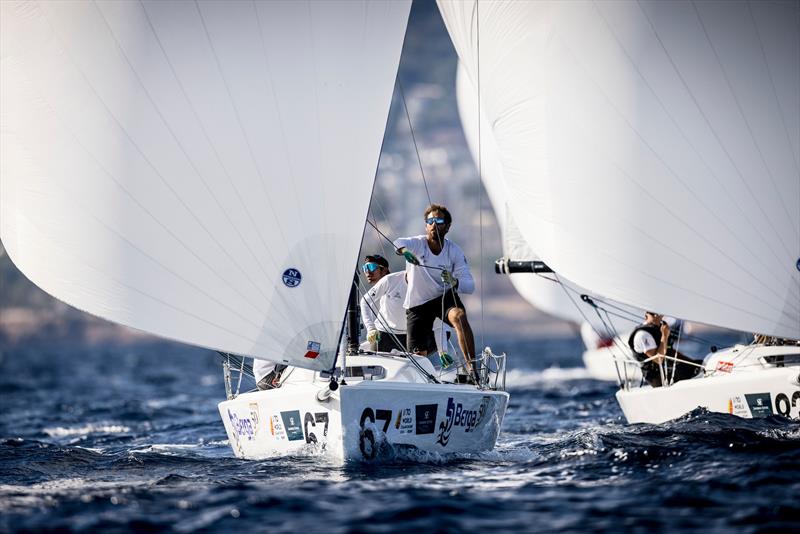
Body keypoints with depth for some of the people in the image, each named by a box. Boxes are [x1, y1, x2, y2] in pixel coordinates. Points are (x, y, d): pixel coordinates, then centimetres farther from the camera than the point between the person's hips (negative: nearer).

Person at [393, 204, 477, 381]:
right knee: (418, 356, -2)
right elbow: (399, 243, -36)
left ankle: (472, 368, -31)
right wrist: (404, 250, -61)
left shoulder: (455, 251, -9)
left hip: (445, 297, 0)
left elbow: (470, 285, -14)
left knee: (459, 316, -34)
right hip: (417, 303, 0)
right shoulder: (417, 244, -13)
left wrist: (454, 282, -36)